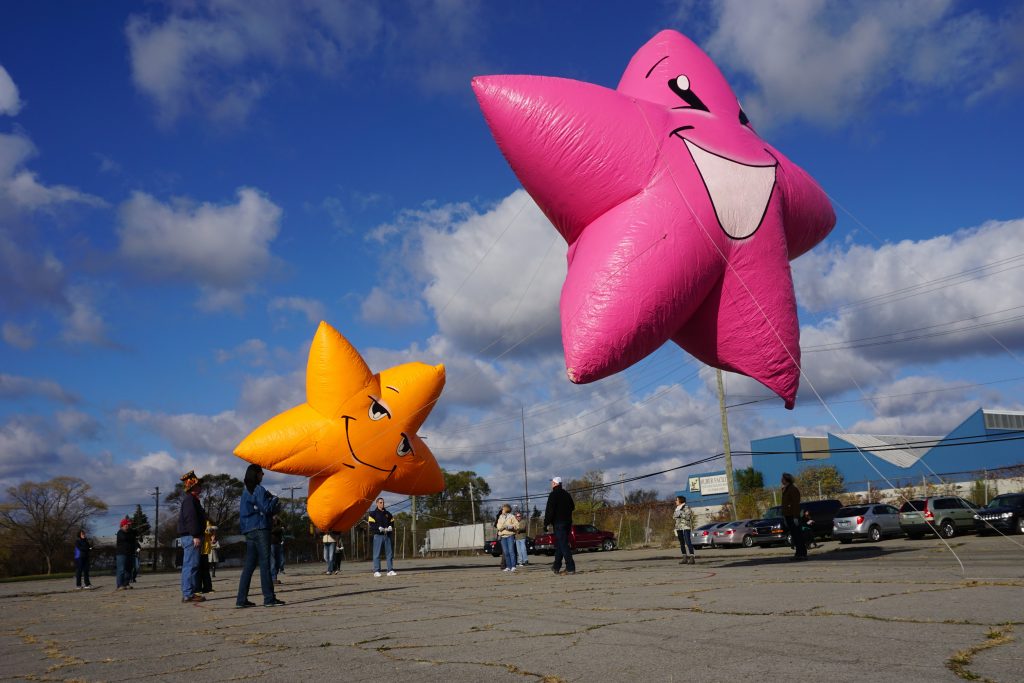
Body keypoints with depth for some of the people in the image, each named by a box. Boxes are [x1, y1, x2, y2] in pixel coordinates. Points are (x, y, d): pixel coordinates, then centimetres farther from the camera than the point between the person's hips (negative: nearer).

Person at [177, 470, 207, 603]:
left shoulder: (190, 498, 22)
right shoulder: (190, 499, -12)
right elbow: (191, 518, -21)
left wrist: (196, 535, 25)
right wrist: (196, 535, -24)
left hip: (189, 536, 11)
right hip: (191, 536, -11)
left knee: (188, 565, 12)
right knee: (191, 565, -12)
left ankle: (187, 593, 15)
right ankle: (188, 594, -13)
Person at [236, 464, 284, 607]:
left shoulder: (246, 490, 17)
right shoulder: (258, 490, -9)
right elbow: (266, 508, -15)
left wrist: (274, 504, 18)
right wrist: (274, 499, 3)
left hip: (249, 530, 8)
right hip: (260, 529, -8)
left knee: (249, 564, 8)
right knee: (265, 563, -8)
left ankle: (241, 599, 7)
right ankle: (269, 598, -8)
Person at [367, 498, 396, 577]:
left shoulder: (388, 514, 17)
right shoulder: (373, 513, 2)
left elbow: (392, 523, 17)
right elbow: (371, 525, -7)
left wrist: (390, 527, -4)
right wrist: (380, 528, -17)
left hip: (387, 535, 5)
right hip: (378, 535, -5)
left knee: (389, 553, 3)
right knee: (377, 554, -5)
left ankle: (390, 570, 8)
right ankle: (376, 571, -1)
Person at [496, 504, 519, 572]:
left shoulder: (512, 516, 3)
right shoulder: (500, 517, 16)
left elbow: (517, 525, -3)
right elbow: (498, 526, 6)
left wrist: (510, 527, -17)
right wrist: (503, 527, -14)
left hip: (510, 535, -4)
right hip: (502, 536, 4)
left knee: (511, 551, -9)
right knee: (505, 552, 2)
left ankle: (513, 566, -8)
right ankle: (508, 567, 6)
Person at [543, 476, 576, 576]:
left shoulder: (553, 495, -11)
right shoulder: (566, 494, 12)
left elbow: (549, 510, -17)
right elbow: (572, 507, 22)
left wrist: (546, 523, -12)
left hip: (558, 523, -8)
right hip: (567, 522, 8)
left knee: (563, 545, -8)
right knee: (559, 544, 16)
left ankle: (570, 568, -13)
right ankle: (556, 567, 21)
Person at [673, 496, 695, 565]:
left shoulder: (686, 508, -5)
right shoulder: (677, 508, 17)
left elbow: (688, 517, -14)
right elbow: (674, 517, 18)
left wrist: (680, 513, -16)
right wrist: (676, 514, -2)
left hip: (685, 527, -8)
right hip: (679, 527, 8)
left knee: (688, 542, -13)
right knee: (682, 543, 7)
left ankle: (692, 558, -16)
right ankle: (685, 558, 11)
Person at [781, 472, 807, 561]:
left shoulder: (793, 489, -12)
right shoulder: (785, 490, 18)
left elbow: (796, 504, -18)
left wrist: (795, 517, -22)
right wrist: (785, 517, 22)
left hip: (793, 516, -9)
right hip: (788, 516, 9)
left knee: (797, 535, -8)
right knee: (794, 535, 10)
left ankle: (802, 554, -7)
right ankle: (799, 553, 13)